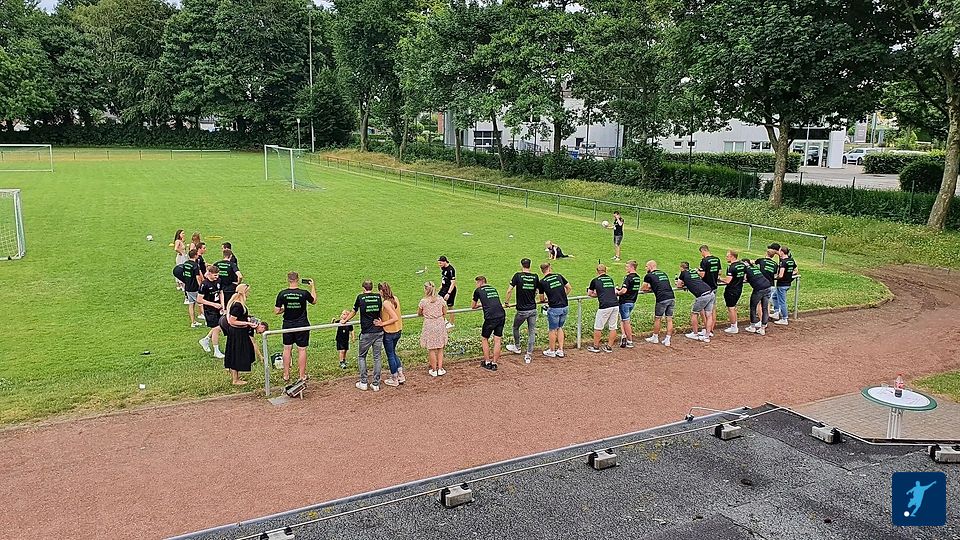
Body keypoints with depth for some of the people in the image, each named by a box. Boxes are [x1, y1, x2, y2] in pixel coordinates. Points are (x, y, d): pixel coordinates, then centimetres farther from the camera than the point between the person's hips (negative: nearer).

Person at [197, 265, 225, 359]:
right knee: (216, 329, -4)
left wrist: (222, 305, 2)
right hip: (209, 310, -7)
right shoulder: (204, 284, -18)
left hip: (218, 309, 7)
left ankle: (205, 340, 37)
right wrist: (213, 304, -18)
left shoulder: (218, 281, 1)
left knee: (219, 327, 11)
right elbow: (199, 300, -15)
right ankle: (216, 352, 10)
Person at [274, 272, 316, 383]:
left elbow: (276, 311, -5)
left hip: (287, 325, 2)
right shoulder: (304, 293, -12)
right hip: (302, 325, -2)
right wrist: (313, 287, 17)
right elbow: (314, 301, 9)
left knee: (287, 349, 13)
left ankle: (286, 375, 20)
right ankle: (302, 376, 13)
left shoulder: (282, 294, -8)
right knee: (302, 350, 6)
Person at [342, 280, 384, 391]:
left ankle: (363, 383, 10)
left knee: (361, 357, 12)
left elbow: (353, 312, 11)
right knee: (377, 357, 7)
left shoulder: (360, 297, -2)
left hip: (366, 333, -3)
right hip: (379, 331, 3)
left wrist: (344, 320, 28)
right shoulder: (378, 297, 3)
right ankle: (376, 384, 10)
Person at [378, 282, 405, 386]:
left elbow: (395, 318, -26)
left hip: (389, 332, -8)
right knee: (393, 353, 23)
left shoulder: (386, 303, -22)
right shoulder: (395, 299, 1)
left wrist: (382, 324, -20)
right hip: (398, 330, 8)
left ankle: (394, 380, 19)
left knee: (390, 355, 8)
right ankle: (400, 375, 25)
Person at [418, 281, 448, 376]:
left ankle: (434, 370, 16)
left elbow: (419, 313, 4)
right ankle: (440, 369, 18)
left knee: (431, 349, 9)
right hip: (440, 325, 3)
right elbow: (444, 313, 4)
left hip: (429, 326, -3)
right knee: (440, 349, 16)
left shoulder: (423, 301, -11)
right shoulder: (440, 300, -5)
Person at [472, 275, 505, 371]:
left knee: (484, 339, 14)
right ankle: (494, 364, 14)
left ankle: (487, 362, 17)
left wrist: (479, 304, 44)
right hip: (502, 315, 5)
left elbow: (473, 306, 22)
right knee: (497, 340, 10)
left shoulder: (478, 290, 10)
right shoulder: (494, 289, 23)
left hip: (490, 317, -5)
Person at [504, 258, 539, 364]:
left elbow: (509, 291, -9)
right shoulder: (535, 277, 1)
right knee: (532, 332, 9)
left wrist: (506, 302, 4)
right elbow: (536, 292, 12)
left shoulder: (518, 276, -8)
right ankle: (529, 355, 9)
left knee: (516, 328, 23)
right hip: (533, 309, 3)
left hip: (522, 310, -3)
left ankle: (517, 347, 40)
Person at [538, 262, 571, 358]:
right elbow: (569, 288, 10)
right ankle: (560, 350, 20)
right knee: (559, 328, 19)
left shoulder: (542, 282, -3)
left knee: (552, 330, 10)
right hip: (565, 306, 4)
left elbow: (542, 299, 6)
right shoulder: (559, 276, 5)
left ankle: (552, 351, 21)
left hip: (554, 308, -4)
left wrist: (545, 299, 28)